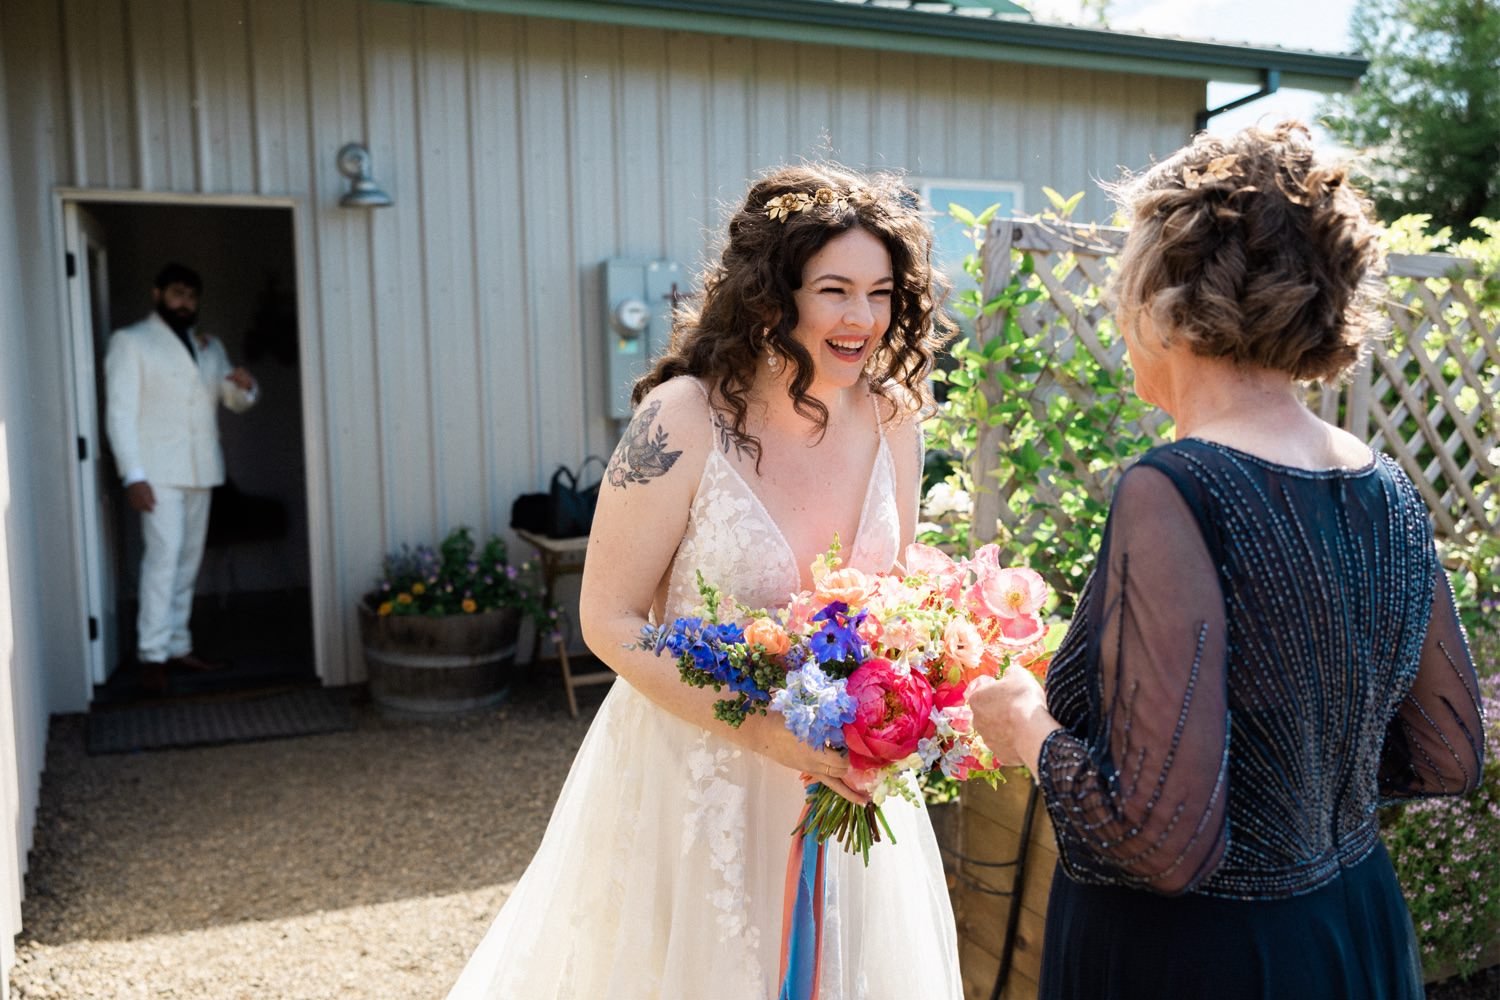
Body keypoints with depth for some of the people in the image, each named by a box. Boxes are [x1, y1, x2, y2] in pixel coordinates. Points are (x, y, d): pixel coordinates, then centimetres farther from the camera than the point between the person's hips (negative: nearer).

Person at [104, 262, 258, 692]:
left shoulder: (209, 346, 17)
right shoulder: (130, 341, 0)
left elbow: (236, 401, 19)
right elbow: (120, 411, -7)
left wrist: (243, 386, -7)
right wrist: (133, 475, -17)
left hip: (200, 470, 6)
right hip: (158, 470, -6)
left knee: (188, 561, 8)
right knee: (164, 556, -14)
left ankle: (178, 646, 15)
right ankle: (152, 653, -11)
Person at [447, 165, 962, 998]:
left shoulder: (890, 417, -7)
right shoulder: (685, 418, -22)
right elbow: (609, 621, -16)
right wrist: (761, 731, -24)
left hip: (840, 773, 5)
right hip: (694, 770, -4)